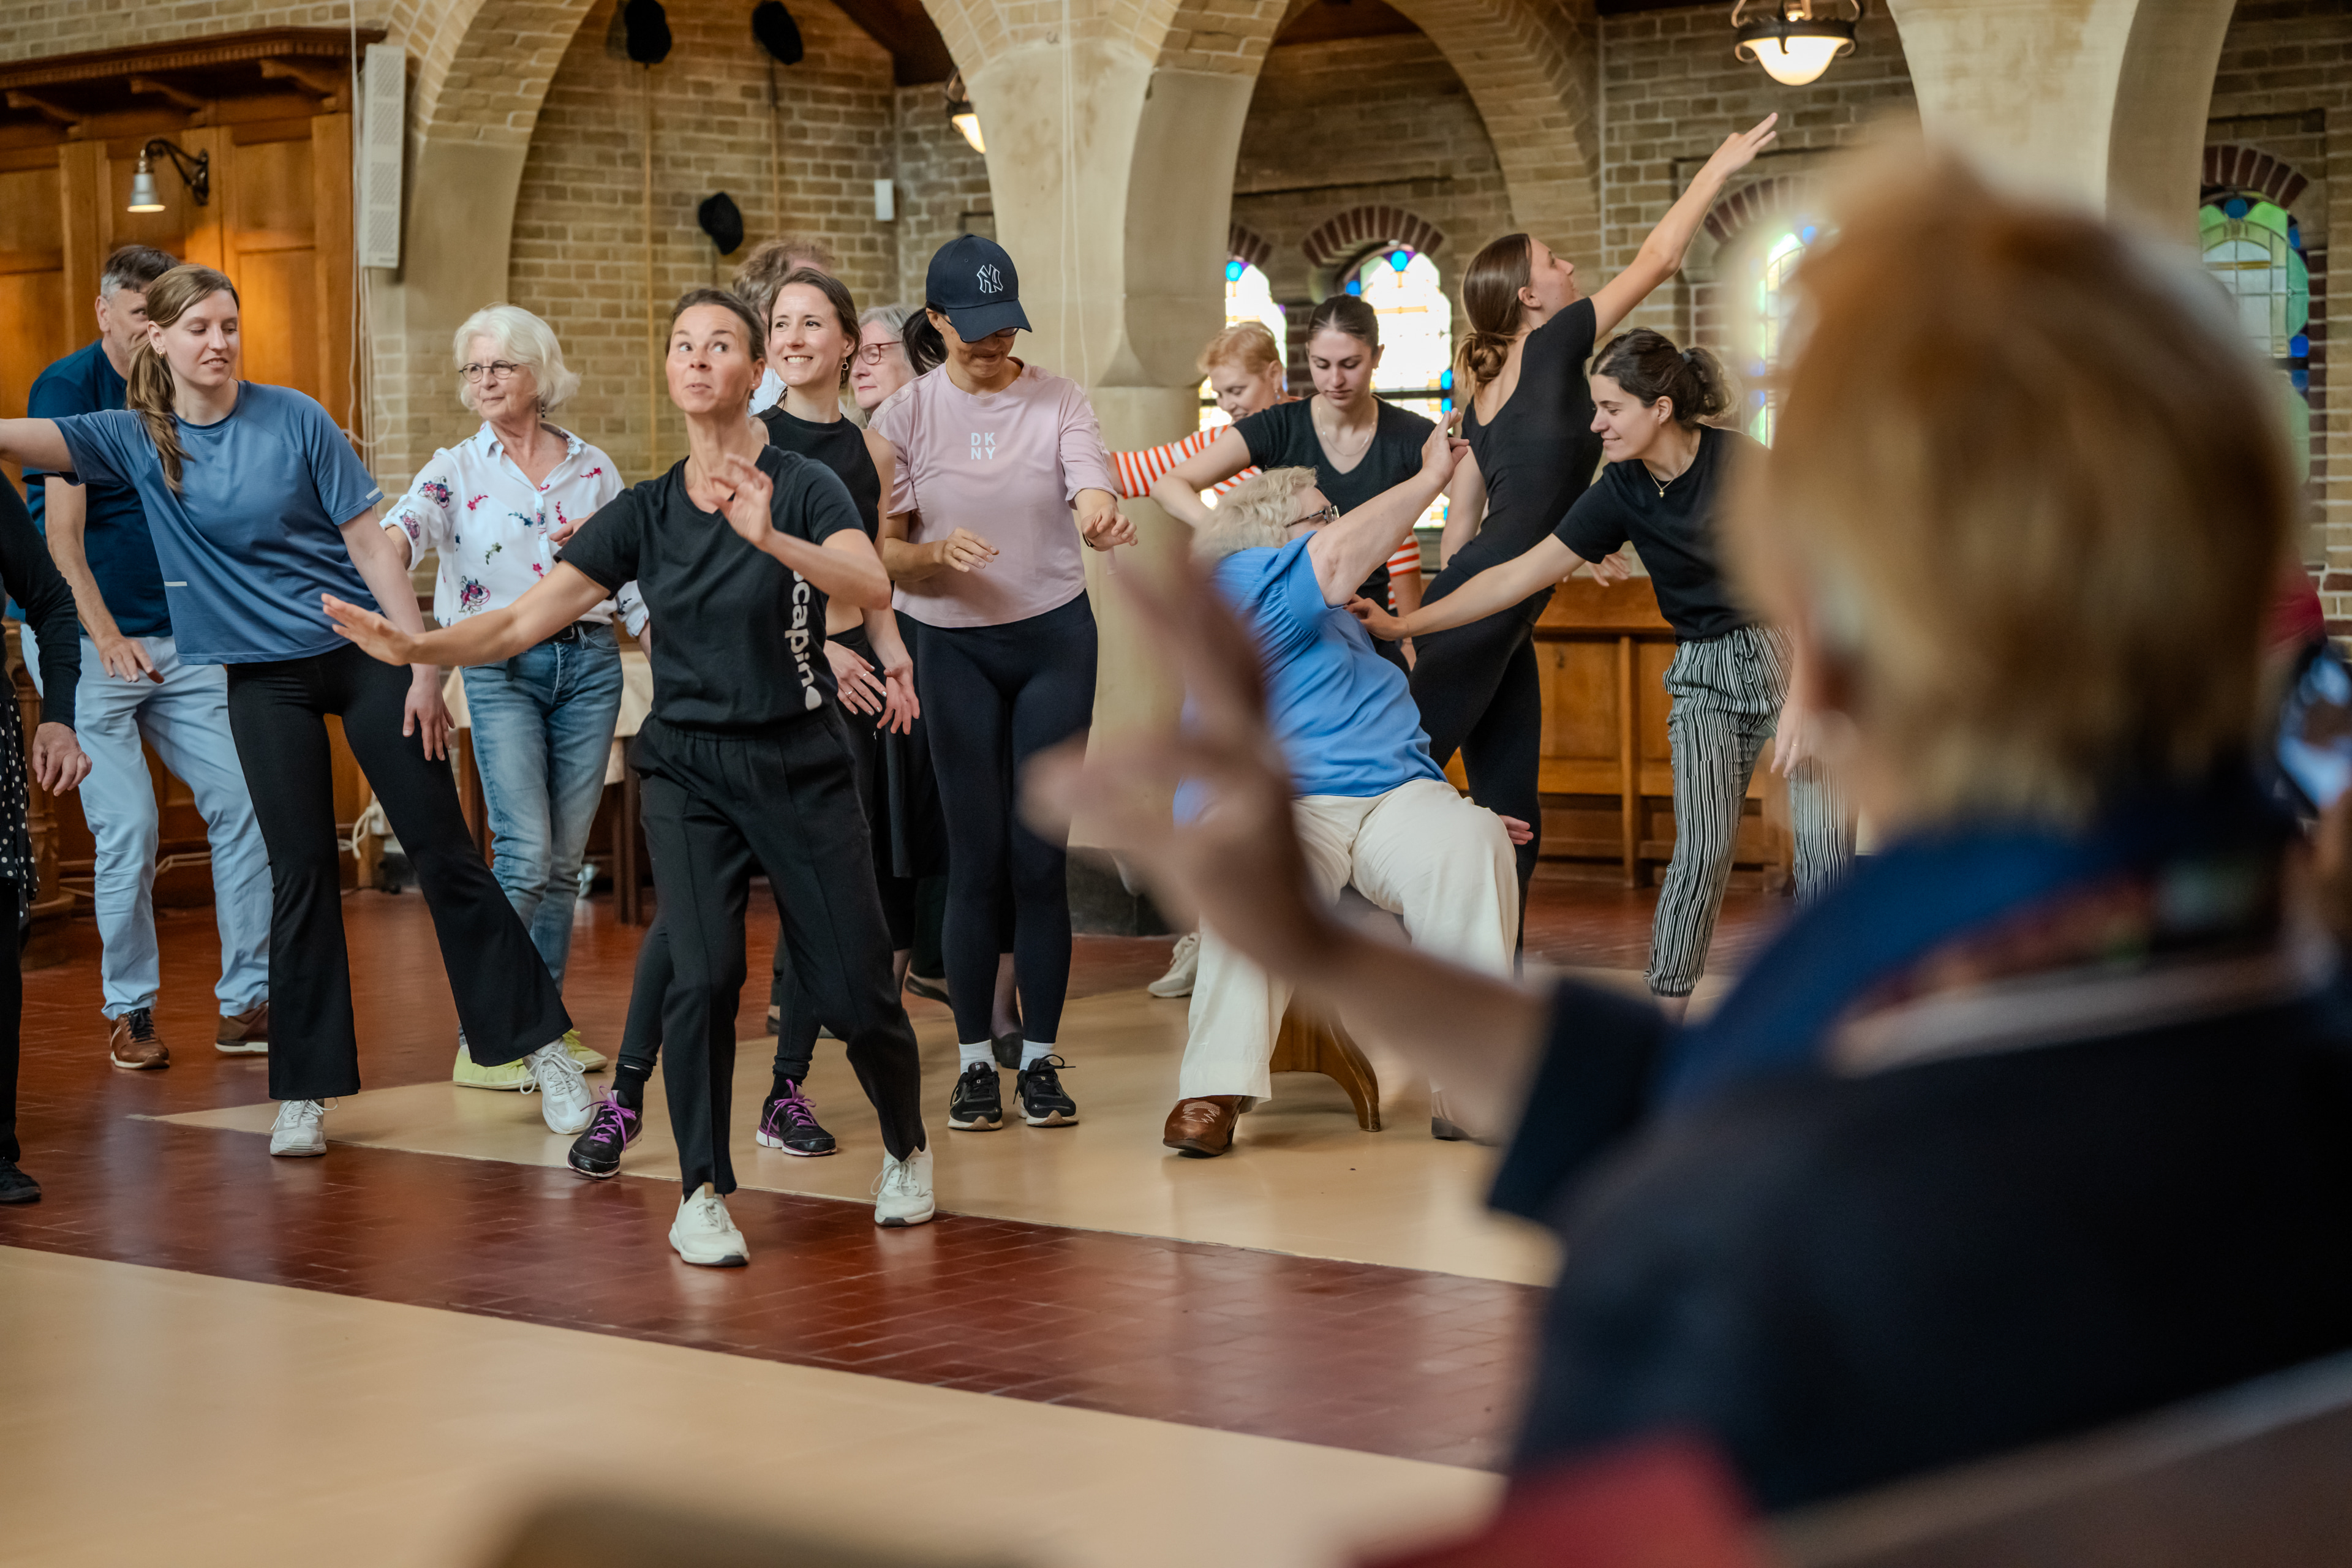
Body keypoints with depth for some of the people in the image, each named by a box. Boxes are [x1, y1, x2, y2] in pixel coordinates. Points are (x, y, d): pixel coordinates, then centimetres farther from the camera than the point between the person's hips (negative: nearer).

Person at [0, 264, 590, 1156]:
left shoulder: (294, 420, -5)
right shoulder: (137, 439, 0)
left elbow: (370, 544, -5)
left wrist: (424, 665, -8)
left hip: (364, 654, -1)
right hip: (264, 677, 1)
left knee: (444, 852, 0)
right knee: (301, 874, 2)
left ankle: (541, 1047, 7)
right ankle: (304, 1092, 11)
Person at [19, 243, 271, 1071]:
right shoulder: (68, 387, -8)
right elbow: (63, 531, -15)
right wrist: (108, 638, -23)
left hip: (179, 642, 6)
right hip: (84, 644, -6)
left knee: (242, 801, -2)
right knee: (127, 828, -9)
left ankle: (246, 1003, 5)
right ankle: (129, 1015, 7)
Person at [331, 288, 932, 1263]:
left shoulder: (803, 487, -6)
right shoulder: (644, 514, 4)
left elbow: (873, 587, -26)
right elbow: (522, 621, -1)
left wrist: (771, 538, -41)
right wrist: (416, 647, -17)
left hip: (801, 766, -2)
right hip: (689, 769, 2)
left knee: (853, 991, -1)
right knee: (702, 972, -18)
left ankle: (907, 1149, 29)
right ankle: (702, 1197, -4)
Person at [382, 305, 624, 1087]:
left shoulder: (594, 468, 10)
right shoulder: (456, 469, 3)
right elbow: (408, 524, -18)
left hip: (588, 662, 3)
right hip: (500, 668, -3)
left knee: (564, 859, 6)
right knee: (526, 853, -14)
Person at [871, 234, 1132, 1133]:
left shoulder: (1058, 400, 0)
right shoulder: (905, 416, 1)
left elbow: (1093, 487, -17)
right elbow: (884, 553, 1)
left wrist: (1101, 520, -41)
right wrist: (937, 553, -21)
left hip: (1055, 637, 0)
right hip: (954, 647, 0)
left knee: (1041, 855, 0)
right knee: (977, 857, -1)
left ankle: (1040, 1060, 9)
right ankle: (974, 1061, 9)